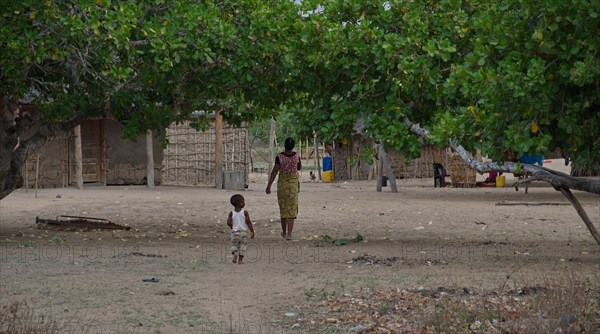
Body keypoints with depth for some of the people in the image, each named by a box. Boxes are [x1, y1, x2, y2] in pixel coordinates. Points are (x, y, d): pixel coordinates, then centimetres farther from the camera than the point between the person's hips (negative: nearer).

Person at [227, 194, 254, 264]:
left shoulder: (231, 213, -2)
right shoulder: (245, 212, -8)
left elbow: (228, 223, -6)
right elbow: (248, 222, -12)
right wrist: (252, 231, -7)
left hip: (235, 231, 1)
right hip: (243, 231, -1)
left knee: (234, 245, 13)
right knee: (242, 245, 11)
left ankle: (235, 253, -17)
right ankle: (240, 259, 7)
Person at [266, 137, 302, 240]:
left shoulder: (279, 157, -13)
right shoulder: (296, 156, -6)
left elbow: (274, 171, -17)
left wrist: (269, 185, -14)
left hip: (282, 183, 0)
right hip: (294, 182, 0)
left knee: (283, 208, 15)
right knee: (292, 209, 0)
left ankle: (284, 232, 25)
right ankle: (289, 233, -10)